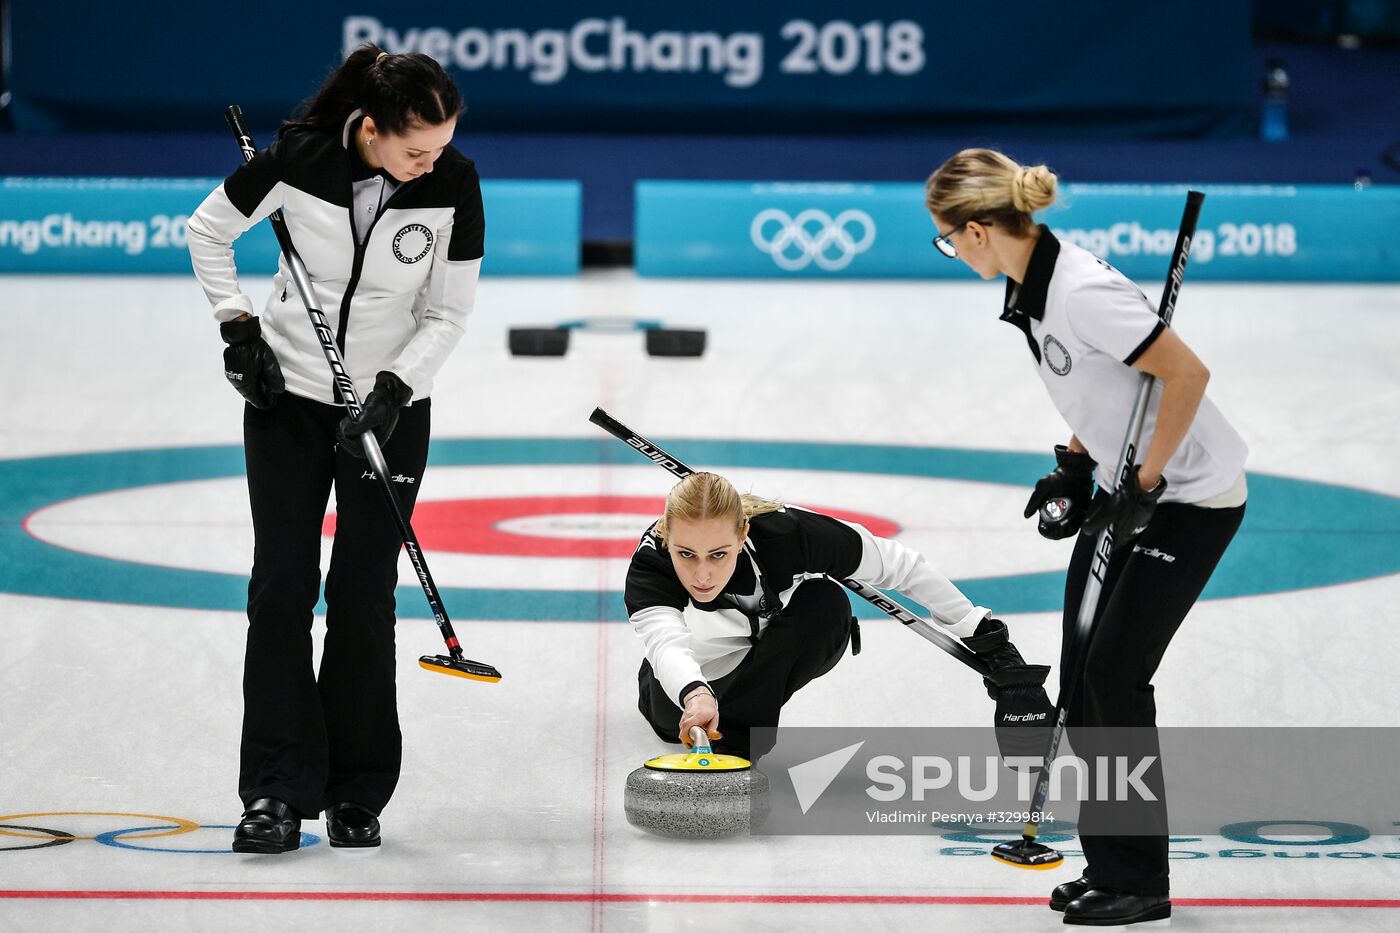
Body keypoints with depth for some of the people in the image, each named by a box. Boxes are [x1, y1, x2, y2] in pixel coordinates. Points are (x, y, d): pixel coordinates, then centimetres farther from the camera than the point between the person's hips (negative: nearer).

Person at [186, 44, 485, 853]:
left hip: (390, 406, 0)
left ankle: (358, 794, 9)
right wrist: (239, 327, -6)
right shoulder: (298, 158, -17)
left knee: (363, 596, -2)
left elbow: (448, 313, -8)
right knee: (282, 583, -5)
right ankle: (276, 792, -4)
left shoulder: (455, 185, -16)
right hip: (288, 396, 0)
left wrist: (392, 392, -19)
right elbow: (209, 230, 1)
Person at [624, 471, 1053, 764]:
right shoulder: (650, 563, -40)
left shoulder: (787, 534, -38)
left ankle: (742, 723, -18)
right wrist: (696, 696, -80)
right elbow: (664, 640, -58)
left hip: (793, 647, -4)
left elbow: (902, 567, -26)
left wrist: (989, 641, -22)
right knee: (674, 720, -16)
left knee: (824, 603, -30)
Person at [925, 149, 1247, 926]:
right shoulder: (1029, 285, 1)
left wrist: (1142, 485, -22)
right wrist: (1075, 465, 8)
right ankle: (1109, 864, 17)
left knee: (1115, 678, -7)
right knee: (1082, 676, 8)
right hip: (1129, 488, 10)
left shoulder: (1081, 293, -28)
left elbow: (1188, 374, -27)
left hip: (1191, 497, -9)